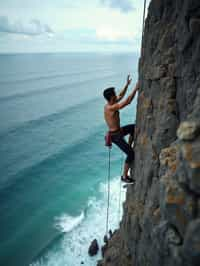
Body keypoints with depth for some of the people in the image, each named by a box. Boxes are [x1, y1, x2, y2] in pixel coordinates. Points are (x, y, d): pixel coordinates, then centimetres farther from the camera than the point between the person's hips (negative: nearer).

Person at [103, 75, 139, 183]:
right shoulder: (111, 108, -27)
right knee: (131, 154, -9)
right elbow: (127, 101, -29)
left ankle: (129, 146, 33)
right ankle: (124, 176, 5)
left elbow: (121, 96, 16)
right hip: (116, 136, -10)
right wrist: (135, 89, -20)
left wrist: (127, 85, 13)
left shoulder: (109, 104, 2)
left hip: (117, 131, 10)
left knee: (134, 127, 26)